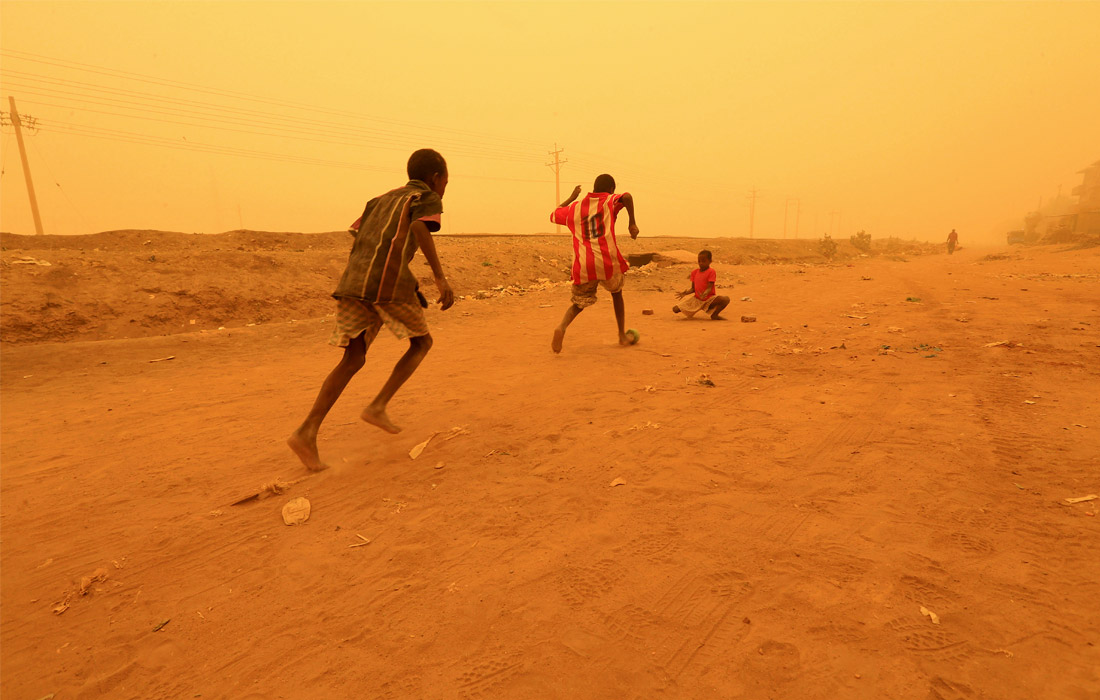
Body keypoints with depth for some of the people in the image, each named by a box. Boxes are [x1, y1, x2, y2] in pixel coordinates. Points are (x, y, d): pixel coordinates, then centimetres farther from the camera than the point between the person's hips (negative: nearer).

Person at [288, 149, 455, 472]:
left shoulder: (382, 198, 31)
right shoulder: (428, 199, 10)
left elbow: (355, 232, 26)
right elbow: (419, 227, -11)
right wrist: (440, 277, -19)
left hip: (352, 281, 6)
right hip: (390, 279, -6)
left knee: (353, 359, 6)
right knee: (421, 341, 14)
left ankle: (307, 432, -9)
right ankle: (378, 406, 1)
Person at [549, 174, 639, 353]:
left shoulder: (574, 207, 16)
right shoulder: (609, 201, 7)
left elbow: (553, 215, 33)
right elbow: (626, 197, -16)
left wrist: (571, 197, 41)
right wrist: (632, 223, -8)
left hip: (582, 265, 2)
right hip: (607, 261, -2)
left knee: (579, 302, 17)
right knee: (616, 294, 26)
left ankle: (562, 327, -14)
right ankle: (622, 335, 27)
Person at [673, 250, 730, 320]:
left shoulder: (711, 272, -9)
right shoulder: (694, 272, 6)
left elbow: (709, 288, -18)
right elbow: (693, 288, 8)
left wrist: (704, 294, -40)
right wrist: (684, 293, -12)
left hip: (709, 299, -4)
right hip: (696, 299, 4)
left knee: (726, 299, -32)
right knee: (675, 309, -11)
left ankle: (714, 314, -12)